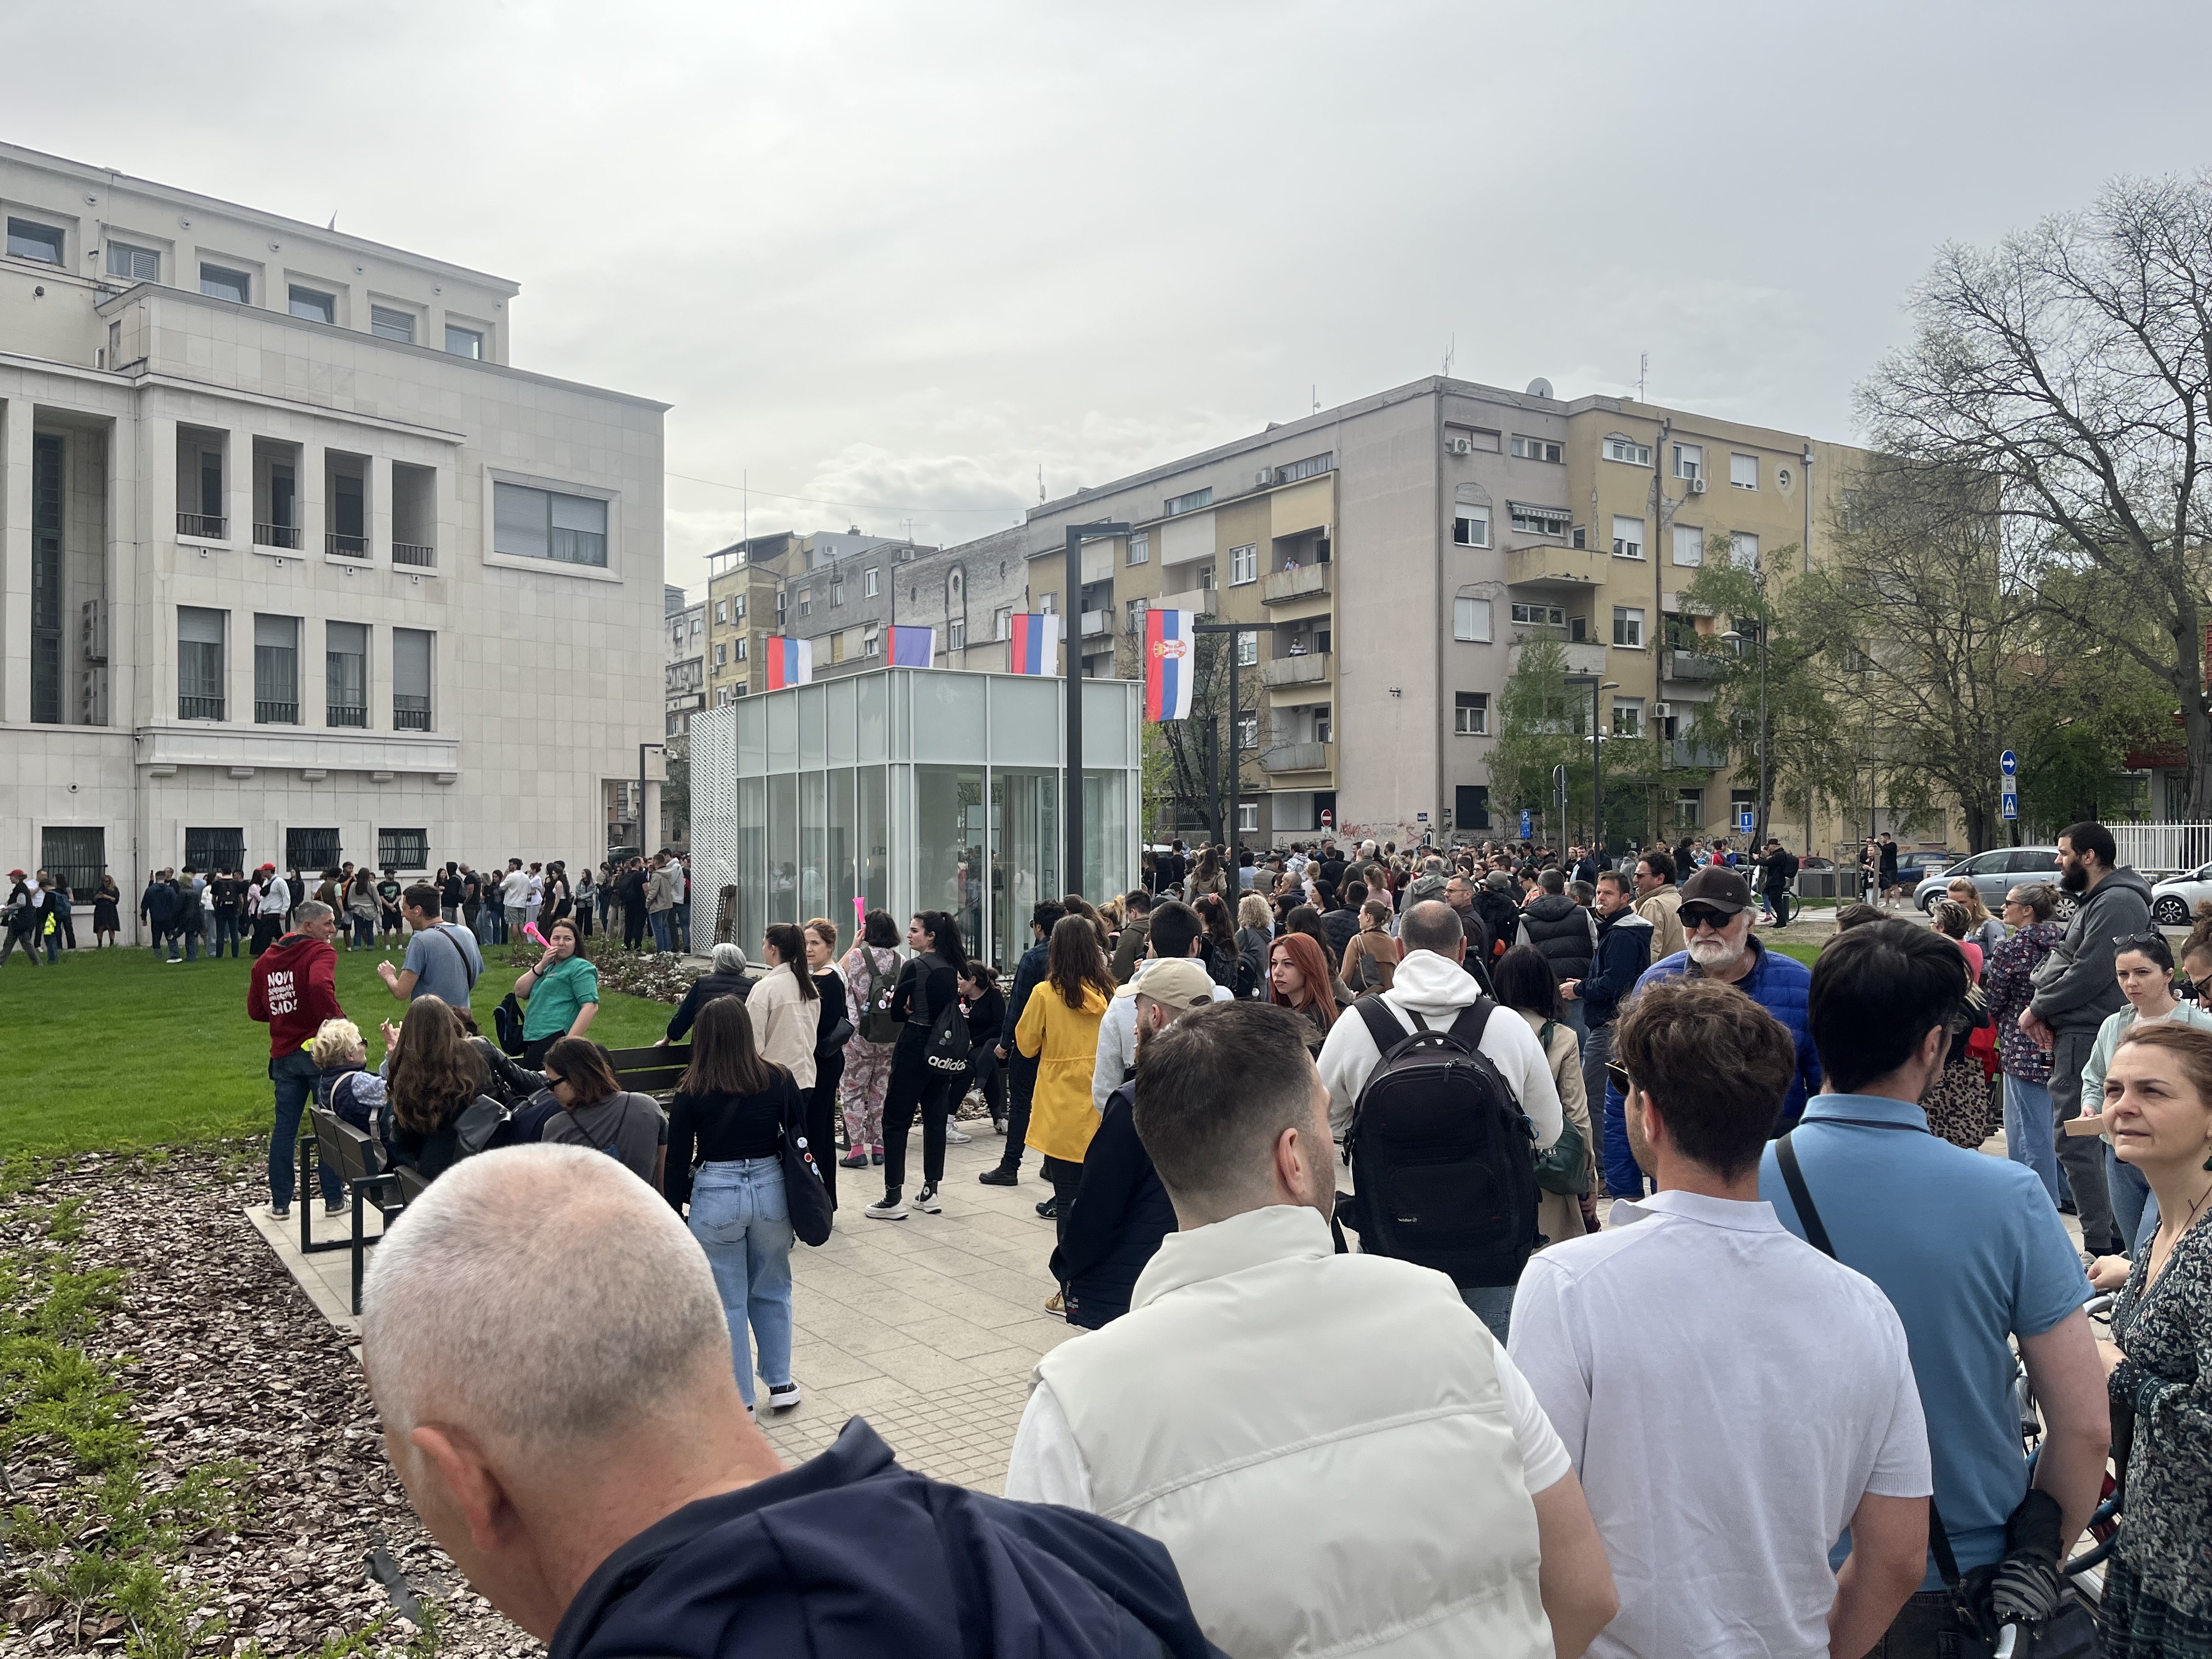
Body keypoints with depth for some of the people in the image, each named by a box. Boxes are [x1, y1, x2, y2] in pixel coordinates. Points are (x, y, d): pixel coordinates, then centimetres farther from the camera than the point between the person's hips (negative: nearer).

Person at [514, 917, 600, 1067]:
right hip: (532, 1039, 8)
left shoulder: (580, 968, -2)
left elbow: (591, 1007, -15)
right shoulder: (548, 967, 25)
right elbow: (520, 992, 14)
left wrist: (569, 1042, -23)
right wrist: (541, 966, 1)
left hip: (554, 1037, -8)